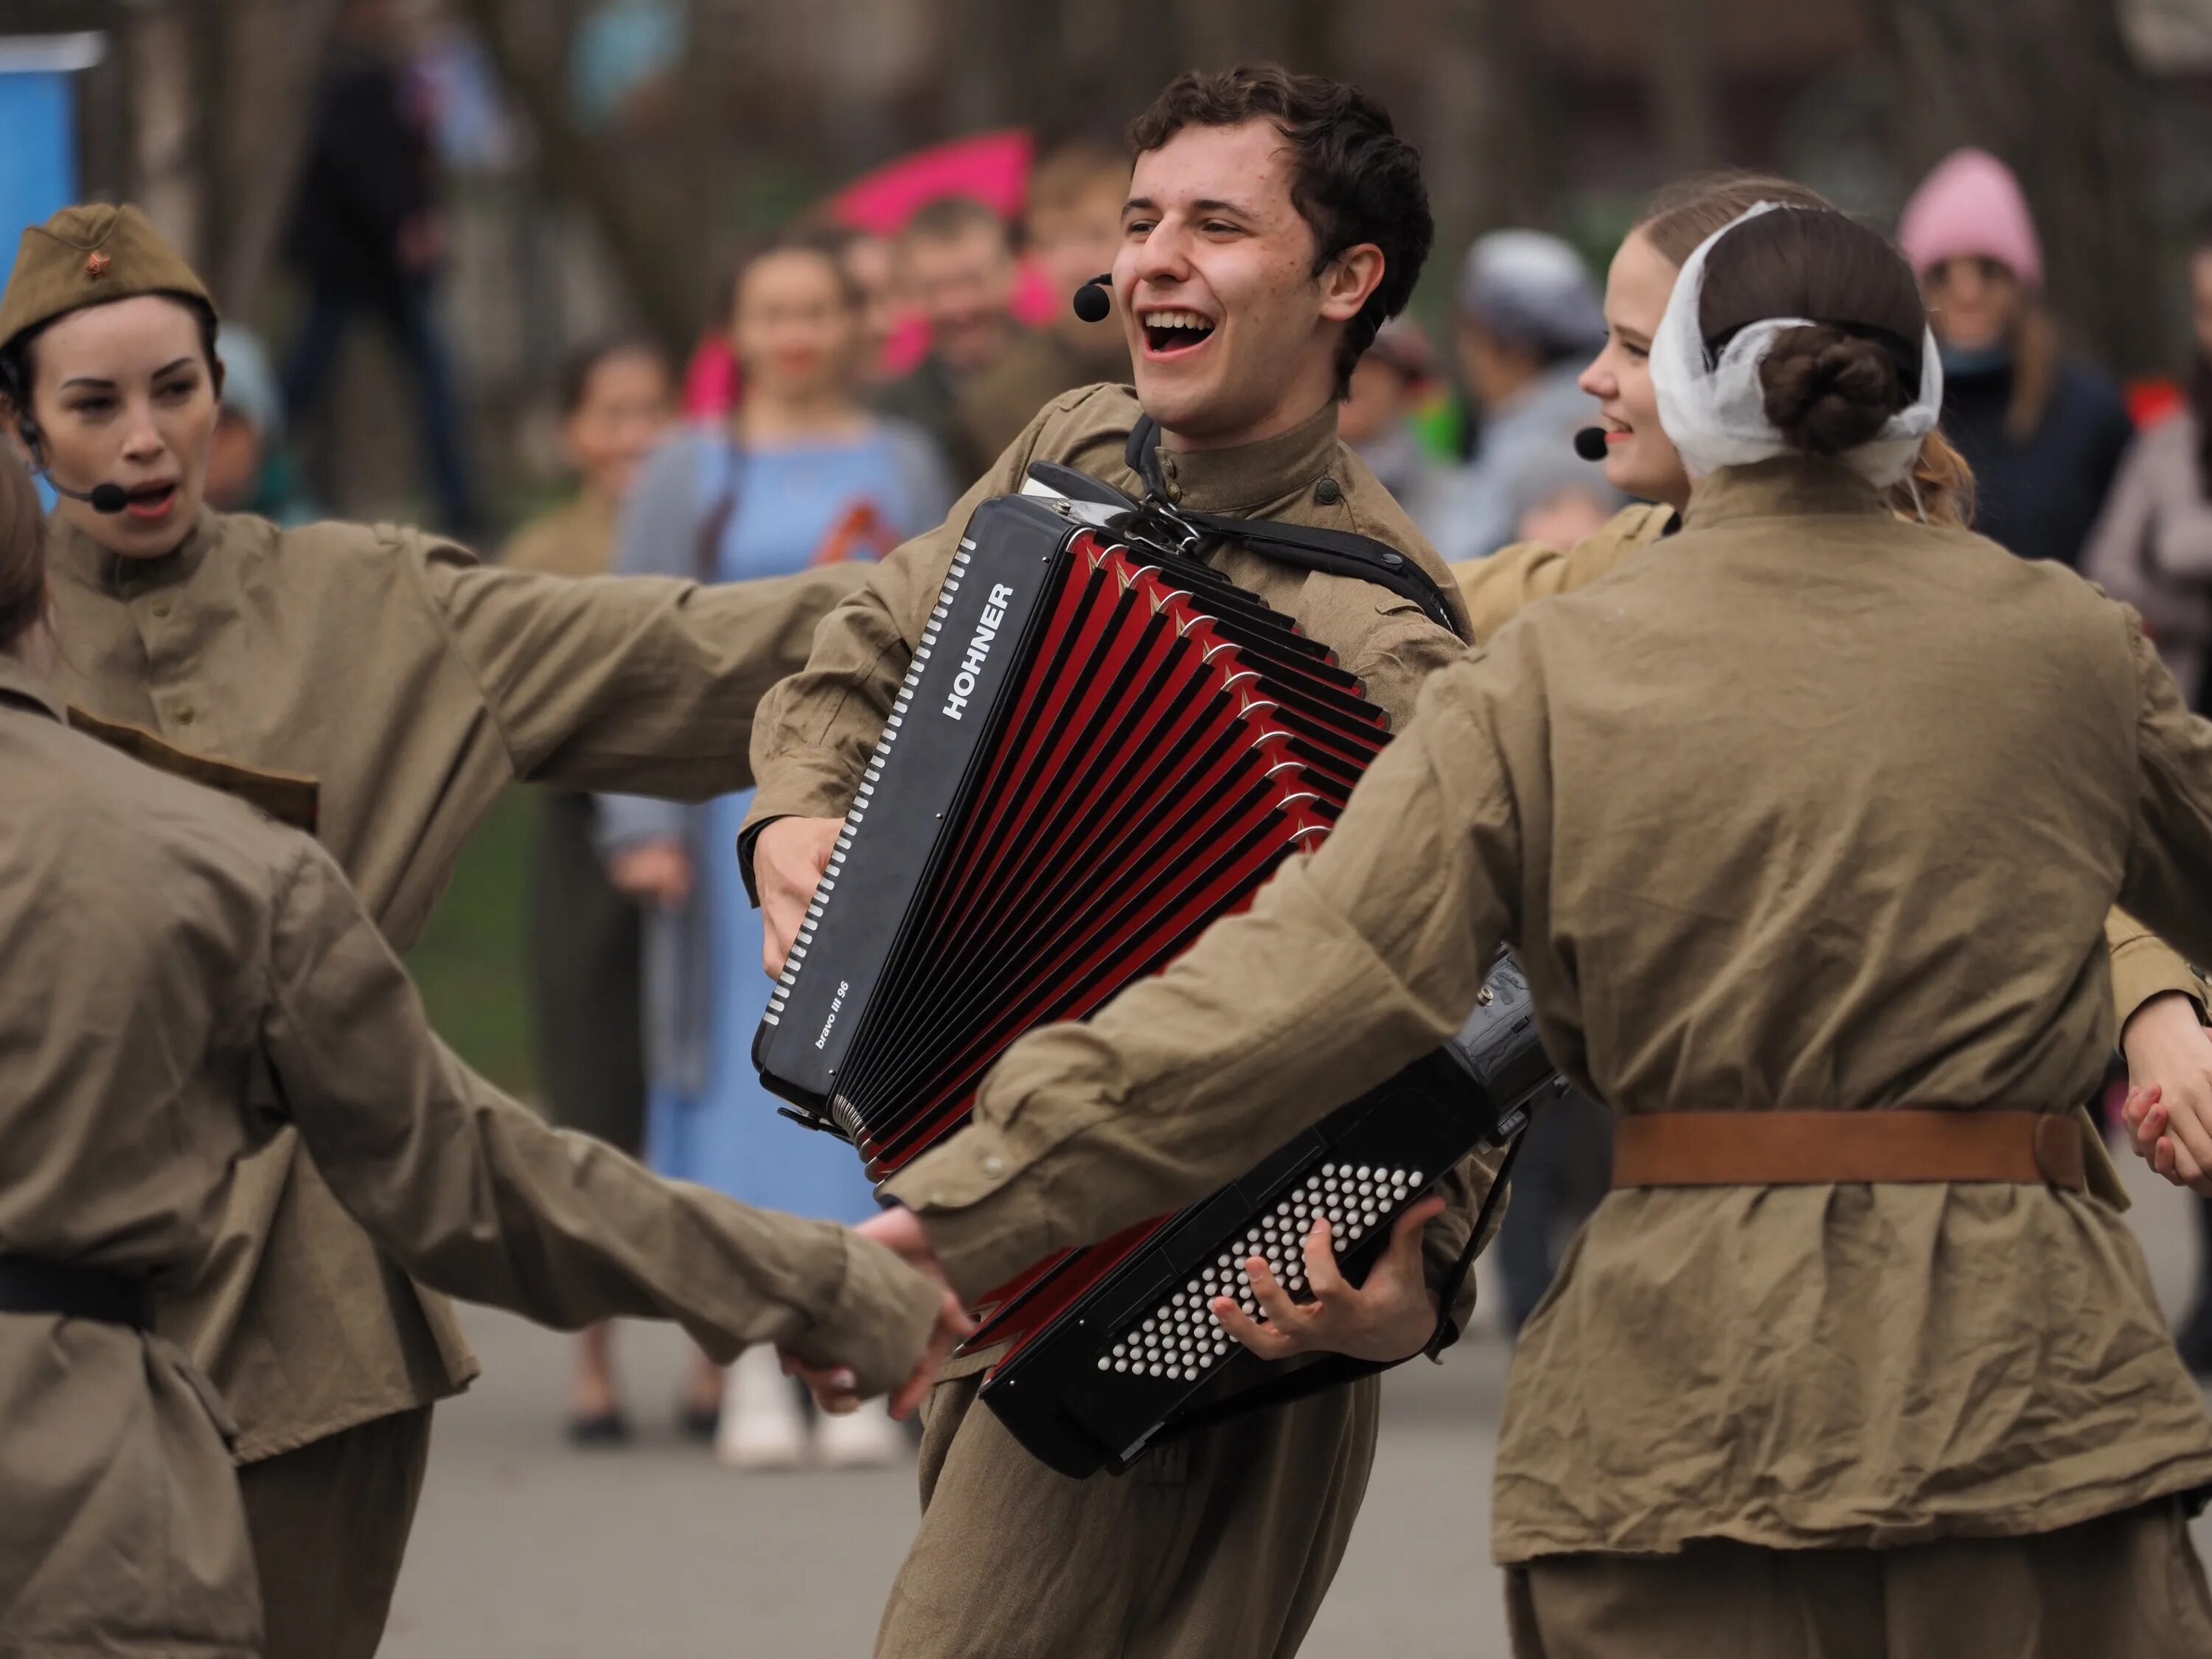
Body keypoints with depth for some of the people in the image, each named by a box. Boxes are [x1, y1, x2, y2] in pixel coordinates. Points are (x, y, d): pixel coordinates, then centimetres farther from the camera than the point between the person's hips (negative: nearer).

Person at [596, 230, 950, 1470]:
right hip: (741, 797, -1)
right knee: (753, 1070, -4)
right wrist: (645, 820, -7)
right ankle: (754, 1372, -3)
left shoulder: (904, 467, 11)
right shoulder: (690, 477, 7)